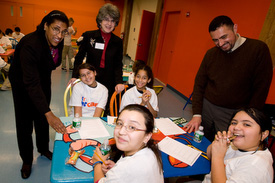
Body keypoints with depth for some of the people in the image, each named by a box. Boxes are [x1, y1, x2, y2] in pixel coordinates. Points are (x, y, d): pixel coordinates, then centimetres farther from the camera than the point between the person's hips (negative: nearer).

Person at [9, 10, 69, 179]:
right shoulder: (30, 44, -37)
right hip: (22, 84, -5)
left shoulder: (58, 42, -15)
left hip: (43, 80, 6)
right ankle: (27, 160, 25)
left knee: (42, 119, 17)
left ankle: (44, 149, 39)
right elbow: (31, 83, -41)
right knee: (25, 122, 4)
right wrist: (49, 114, -47)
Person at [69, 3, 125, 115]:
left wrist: (119, 82, -10)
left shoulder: (117, 42, 1)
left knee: (104, 111, 11)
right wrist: (74, 76, -5)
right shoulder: (88, 36, -3)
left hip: (108, 83, 1)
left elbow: (118, 65, 4)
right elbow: (79, 57, 4)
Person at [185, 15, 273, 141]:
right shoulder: (211, 54, 2)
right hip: (206, 107, 4)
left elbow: (260, 90, -9)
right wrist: (196, 114, -4)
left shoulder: (259, 49, -9)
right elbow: (199, 84, 4)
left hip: (232, 114, -3)